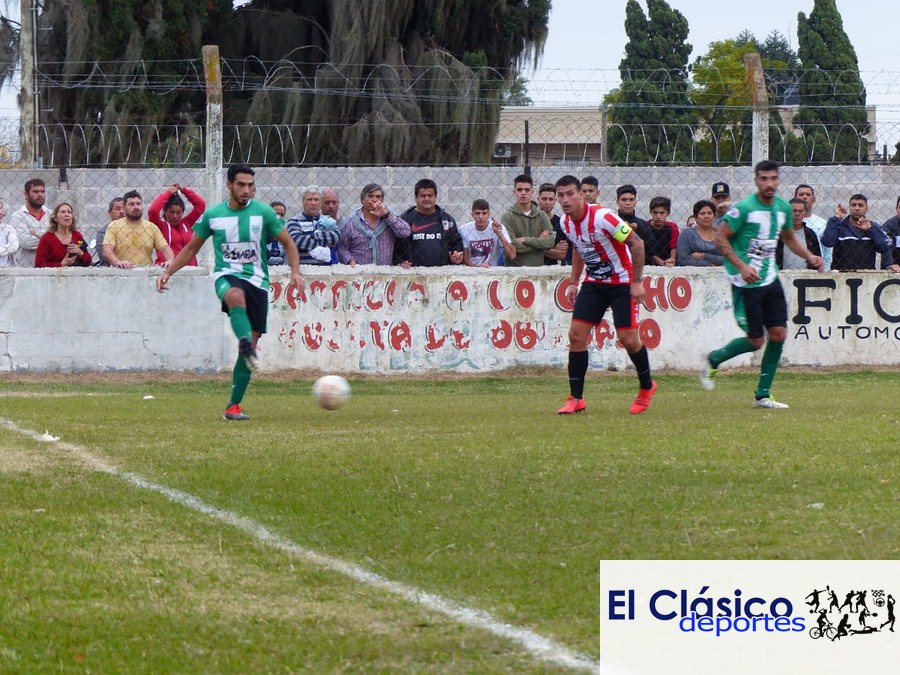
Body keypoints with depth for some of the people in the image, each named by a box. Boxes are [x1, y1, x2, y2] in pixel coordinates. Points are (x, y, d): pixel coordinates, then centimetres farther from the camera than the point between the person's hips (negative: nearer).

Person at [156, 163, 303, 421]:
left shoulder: (263, 212, 2)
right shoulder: (213, 215, 5)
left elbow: (288, 244, 9)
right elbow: (191, 248, 17)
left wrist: (295, 272, -8)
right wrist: (168, 272, 7)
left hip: (257, 281, 1)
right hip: (226, 275, -1)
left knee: (252, 342, -5)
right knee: (236, 295, -41)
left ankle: (234, 405, 2)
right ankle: (245, 345, -59)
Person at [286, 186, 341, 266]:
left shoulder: (328, 220, 16)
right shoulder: (294, 221, 6)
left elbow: (337, 236, -3)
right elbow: (297, 241, -12)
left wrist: (312, 236, -9)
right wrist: (324, 244, -8)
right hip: (303, 267, -2)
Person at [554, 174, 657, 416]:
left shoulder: (602, 217, -24)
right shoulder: (566, 223, -2)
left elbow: (636, 243, -20)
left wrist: (636, 282, -19)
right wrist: (573, 282, 14)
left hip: (622, 282, -6)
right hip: (594, 282, 6)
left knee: (628, 338, -9)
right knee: (576, 334, -5)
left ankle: (647, 387, 18)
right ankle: (576, 398, 1)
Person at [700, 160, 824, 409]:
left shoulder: (783, 208, 6)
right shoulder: (743, 208, -14)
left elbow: (789, 238, 23)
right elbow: (721, 239, -11)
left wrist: (809, 256, 6)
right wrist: (742, 266, -22)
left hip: (770, 279, 6)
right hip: (746, 284, -6)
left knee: (779, 334, -1)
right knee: (755, 340, -4)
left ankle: (762, 395, 9)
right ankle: (713, 360, 24)